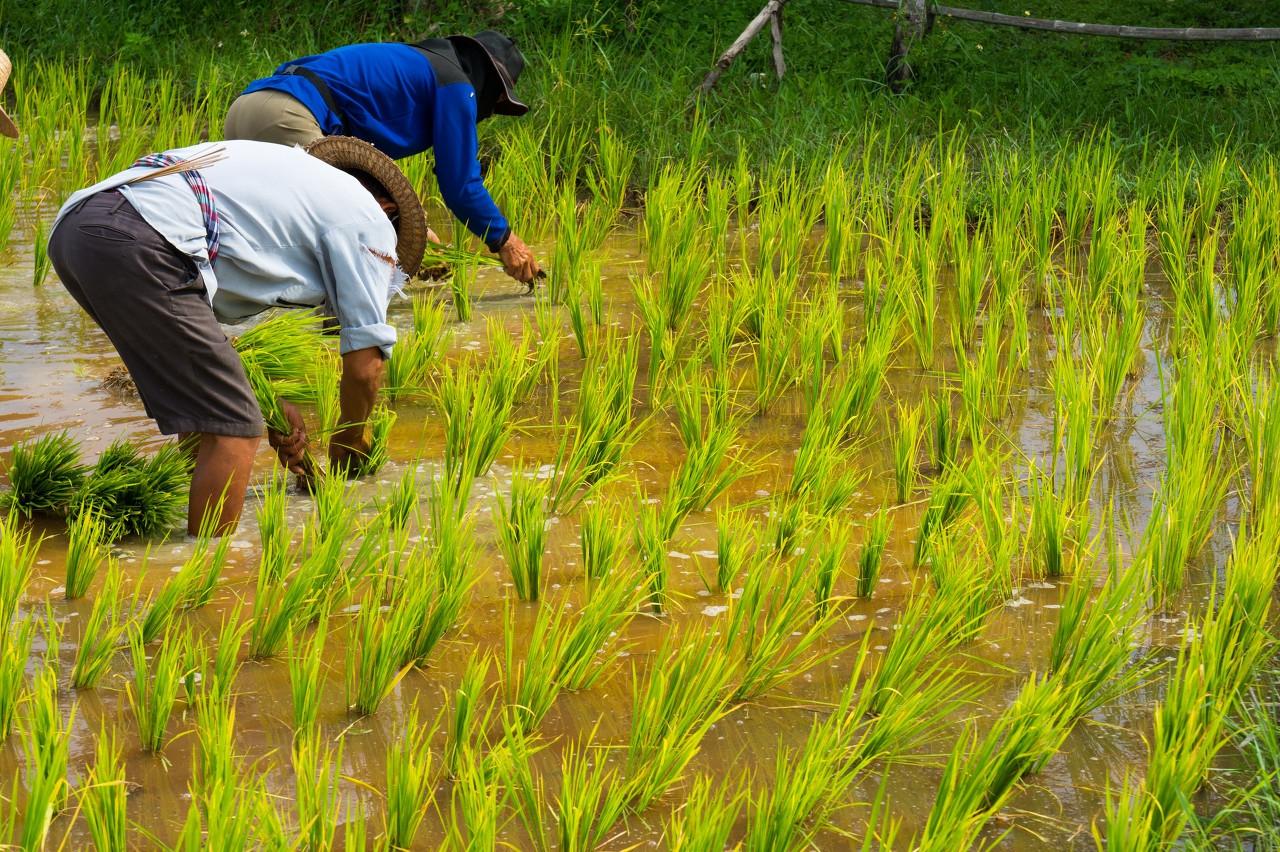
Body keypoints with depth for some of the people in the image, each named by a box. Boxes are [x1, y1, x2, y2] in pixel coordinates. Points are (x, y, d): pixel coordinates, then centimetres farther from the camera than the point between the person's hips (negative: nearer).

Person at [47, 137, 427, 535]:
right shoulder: (369, 219, 13)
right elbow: (365, 365, 13)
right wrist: (347, 444, 31)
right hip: (138, 244, -9)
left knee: (206, 408, 25)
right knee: (234, 432, -5)